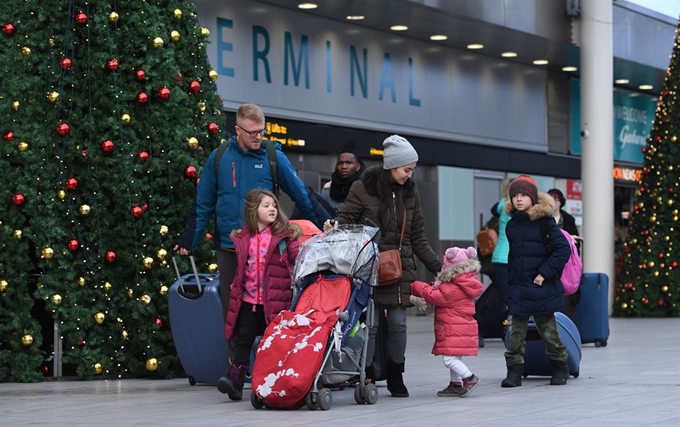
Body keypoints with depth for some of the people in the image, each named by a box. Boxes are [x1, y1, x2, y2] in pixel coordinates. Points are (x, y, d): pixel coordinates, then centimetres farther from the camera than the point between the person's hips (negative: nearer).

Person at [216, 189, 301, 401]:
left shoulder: (283, 235, 0)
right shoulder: (242, 238, 8)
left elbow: (299, 255, -11)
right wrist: (237, 288, 14)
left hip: (274, 300, -3)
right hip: (248, 299, 3)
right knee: (243, 340, -2)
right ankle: (234, 381, -6)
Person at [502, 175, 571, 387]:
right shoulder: (511, 225, 8)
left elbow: (563, 249, -12)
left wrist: (544, 273, -15)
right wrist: (512, 278, 13)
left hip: (542, 288, -4)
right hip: (518, 288, 4)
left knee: (548, 330, 6)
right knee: (516, 332, 2)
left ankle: (560, 367, 22)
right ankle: (514, 370, 7)